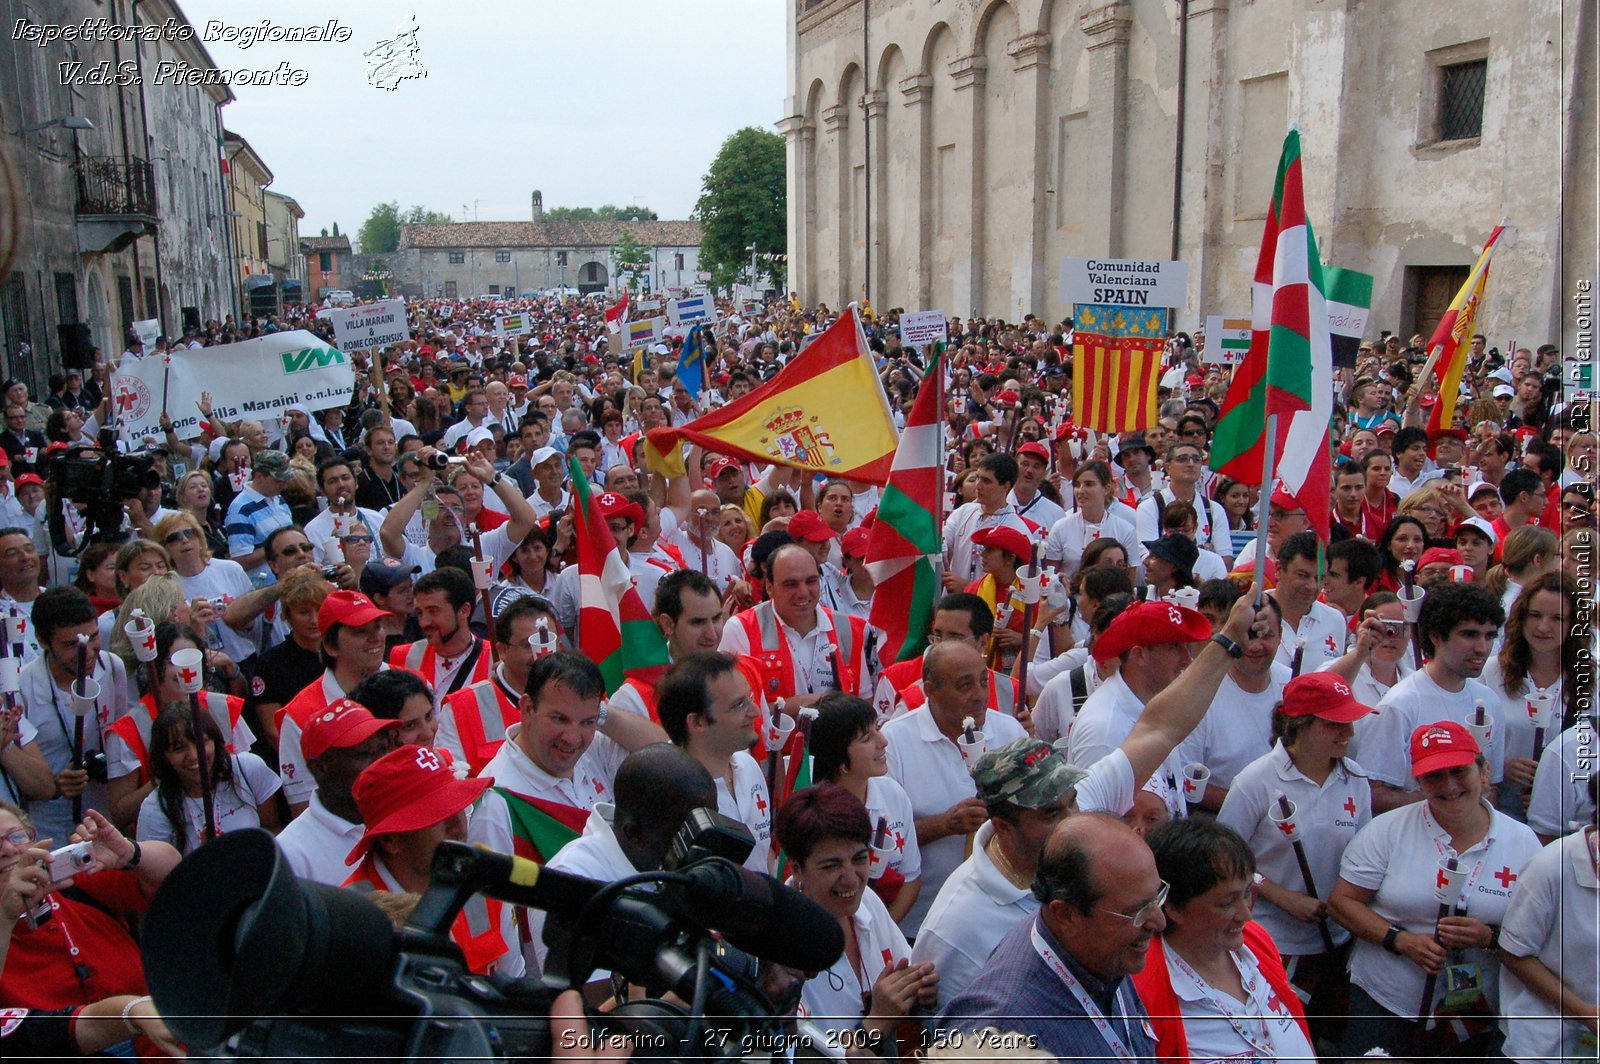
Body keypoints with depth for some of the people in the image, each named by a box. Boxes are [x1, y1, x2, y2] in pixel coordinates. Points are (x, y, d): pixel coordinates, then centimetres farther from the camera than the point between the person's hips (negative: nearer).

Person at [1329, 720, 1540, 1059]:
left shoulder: (1523, 842, -1)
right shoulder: (1387, 830, -6)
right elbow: (1341, 901, -5)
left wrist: (1489, 937, -19)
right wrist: (1401, 940, -18)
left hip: (1474, 1016, 1)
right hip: (1383, 1004, -1)